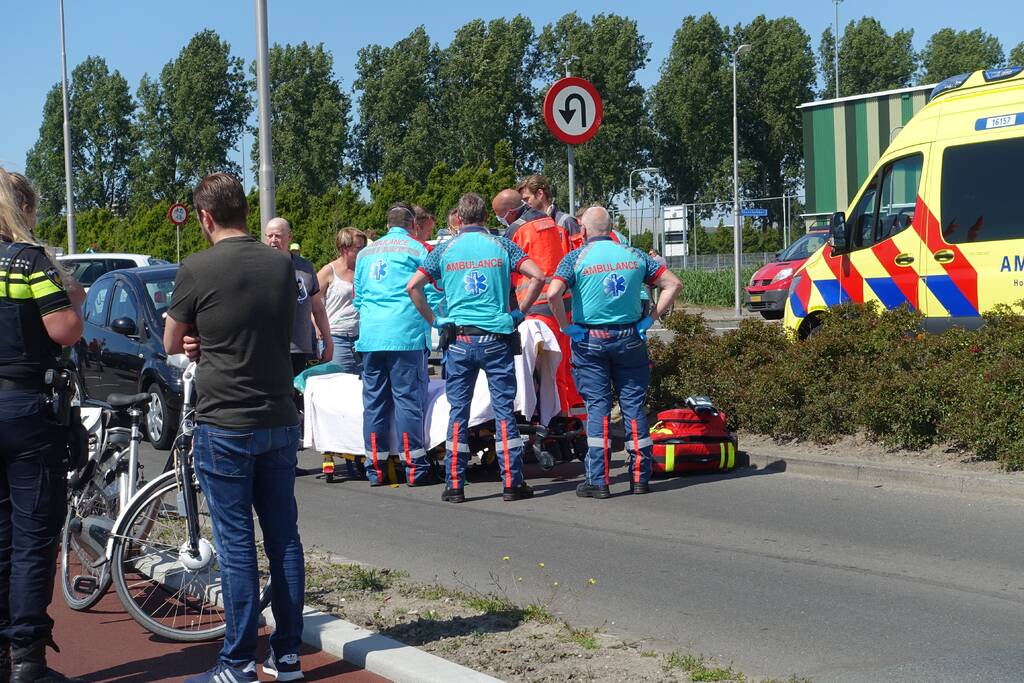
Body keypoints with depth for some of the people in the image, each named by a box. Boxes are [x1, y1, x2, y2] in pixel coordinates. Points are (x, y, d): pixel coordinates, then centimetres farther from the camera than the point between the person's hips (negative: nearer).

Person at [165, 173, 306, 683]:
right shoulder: (282, 264, 3)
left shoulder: (197, 269, -12)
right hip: (279, 420, 5)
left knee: (236, 544, 0)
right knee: (283, 536, 9)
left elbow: (172, 344, 0)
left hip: (224, 426, -5)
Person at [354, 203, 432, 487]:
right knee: (408, 397, -3)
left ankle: (375, 468, 9)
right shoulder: (415, 248, 3)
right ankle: (414, 467, -4)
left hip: (370, 336, 5)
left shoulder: (366, 253, 19)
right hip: (406, 334, -5)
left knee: (374, 399, 7)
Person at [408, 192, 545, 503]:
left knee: (458, 411, 6)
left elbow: (413, 286, -2)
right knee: (504, 408, 3)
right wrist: (519, 312, 2)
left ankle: (454, 484, 6)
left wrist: (433, 320, 6)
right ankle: (512, 482, 2)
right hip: (496, 338, -1)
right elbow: (537, 276, -6)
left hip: (459, 340, 1)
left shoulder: (445, 249, 4)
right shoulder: (501, 245, 2)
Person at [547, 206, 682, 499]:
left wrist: (566, 325, -9)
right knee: (633, 404, 8)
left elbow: (553, 293, -20)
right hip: (630, 338, 2)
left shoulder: (577, 257, -5)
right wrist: (652, 318, 4)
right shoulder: (634, 255, 6)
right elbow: (673, 283, 4)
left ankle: (598, 480, -2)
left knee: (597, 406, 1)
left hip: (589, 340, -2)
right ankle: (640, 477, 11)